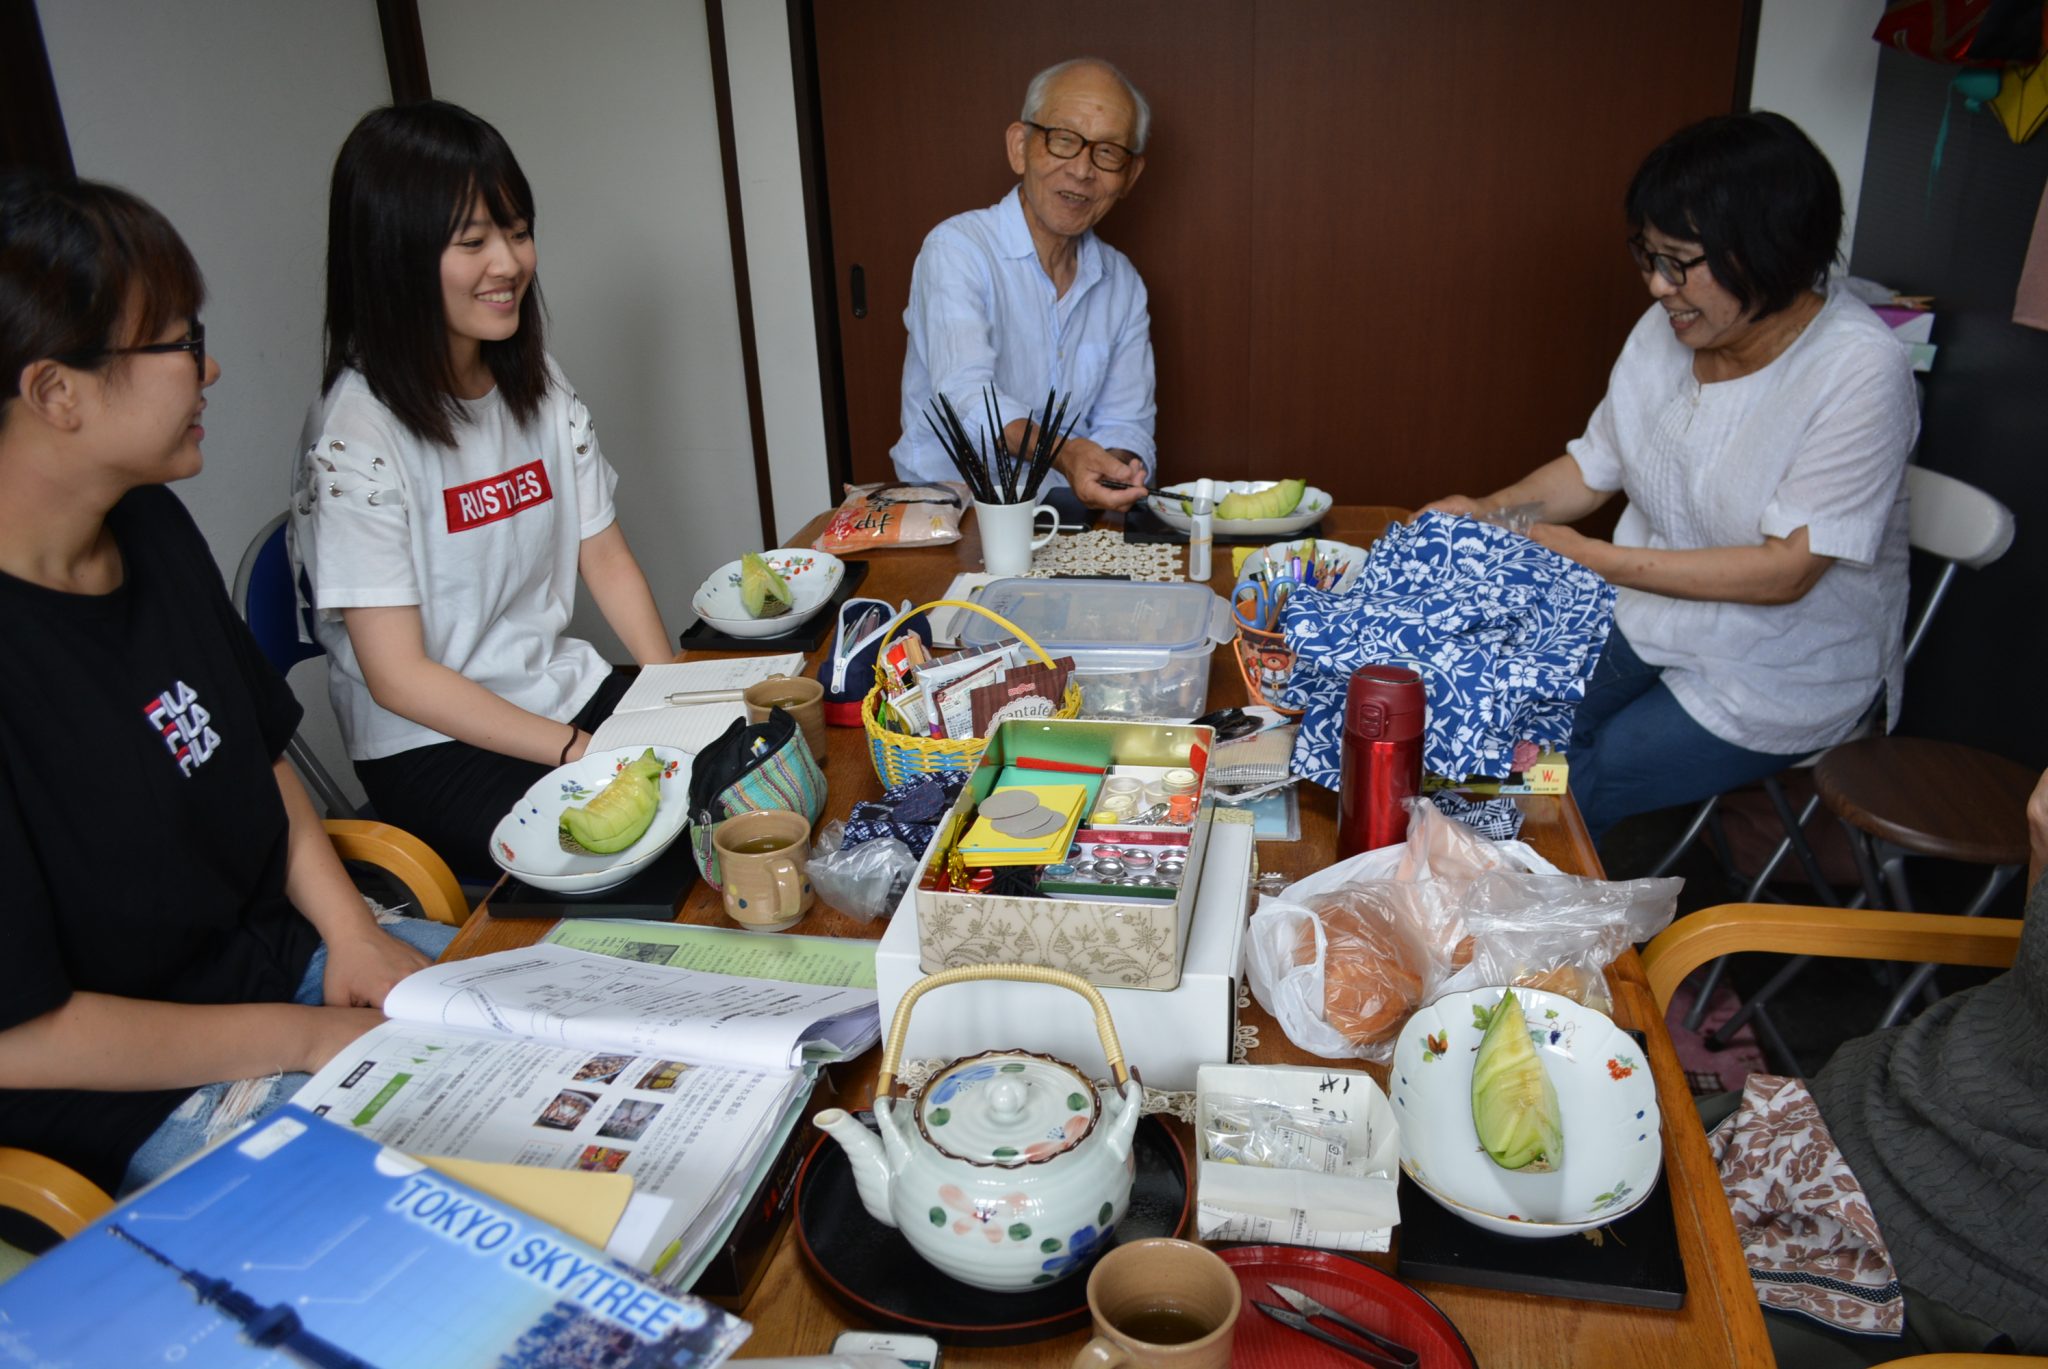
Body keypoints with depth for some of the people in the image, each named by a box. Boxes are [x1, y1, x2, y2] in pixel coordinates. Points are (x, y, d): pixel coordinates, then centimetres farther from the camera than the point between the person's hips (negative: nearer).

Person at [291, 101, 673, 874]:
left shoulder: (537, 383, 6)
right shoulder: (356, 433, -16)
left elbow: (605, 558, 7)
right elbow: (398, 677, -16)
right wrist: (579, 751, -22)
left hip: (565, 690, 7)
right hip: (431, 746, -6)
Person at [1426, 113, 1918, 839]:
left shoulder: (1859, 370, -24)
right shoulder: (1667, 329, -5)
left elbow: (1786, 572, -26)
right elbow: (1593, 467, 6)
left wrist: (1595, 559, -31)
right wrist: (1488, 513, -13)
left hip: (1778, 671, -5)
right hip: (1646, 618, 5)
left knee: (1564, 793, -16)